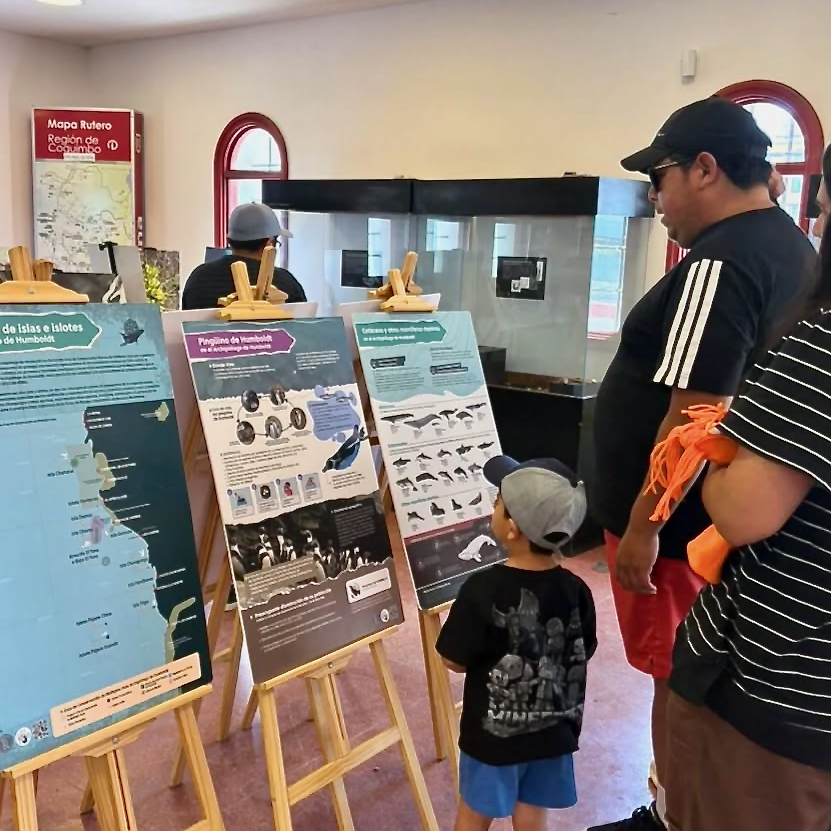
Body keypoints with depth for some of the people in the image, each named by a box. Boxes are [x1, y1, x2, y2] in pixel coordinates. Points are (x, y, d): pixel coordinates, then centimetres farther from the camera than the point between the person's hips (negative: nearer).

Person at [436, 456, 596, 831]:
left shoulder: (482, 589, -25)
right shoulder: (575, 590, -13)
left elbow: (455, 660, -15)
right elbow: (582, 655, 1)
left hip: (493, 732, -3)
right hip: (553, 732, 4)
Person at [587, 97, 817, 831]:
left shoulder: (720, 263, -23)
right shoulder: (791, 247, 8)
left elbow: (695, 414, -27)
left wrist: (642, 523, -20)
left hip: (679, 521, -9)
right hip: (729, 515, 10)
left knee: (676, 679, 7)